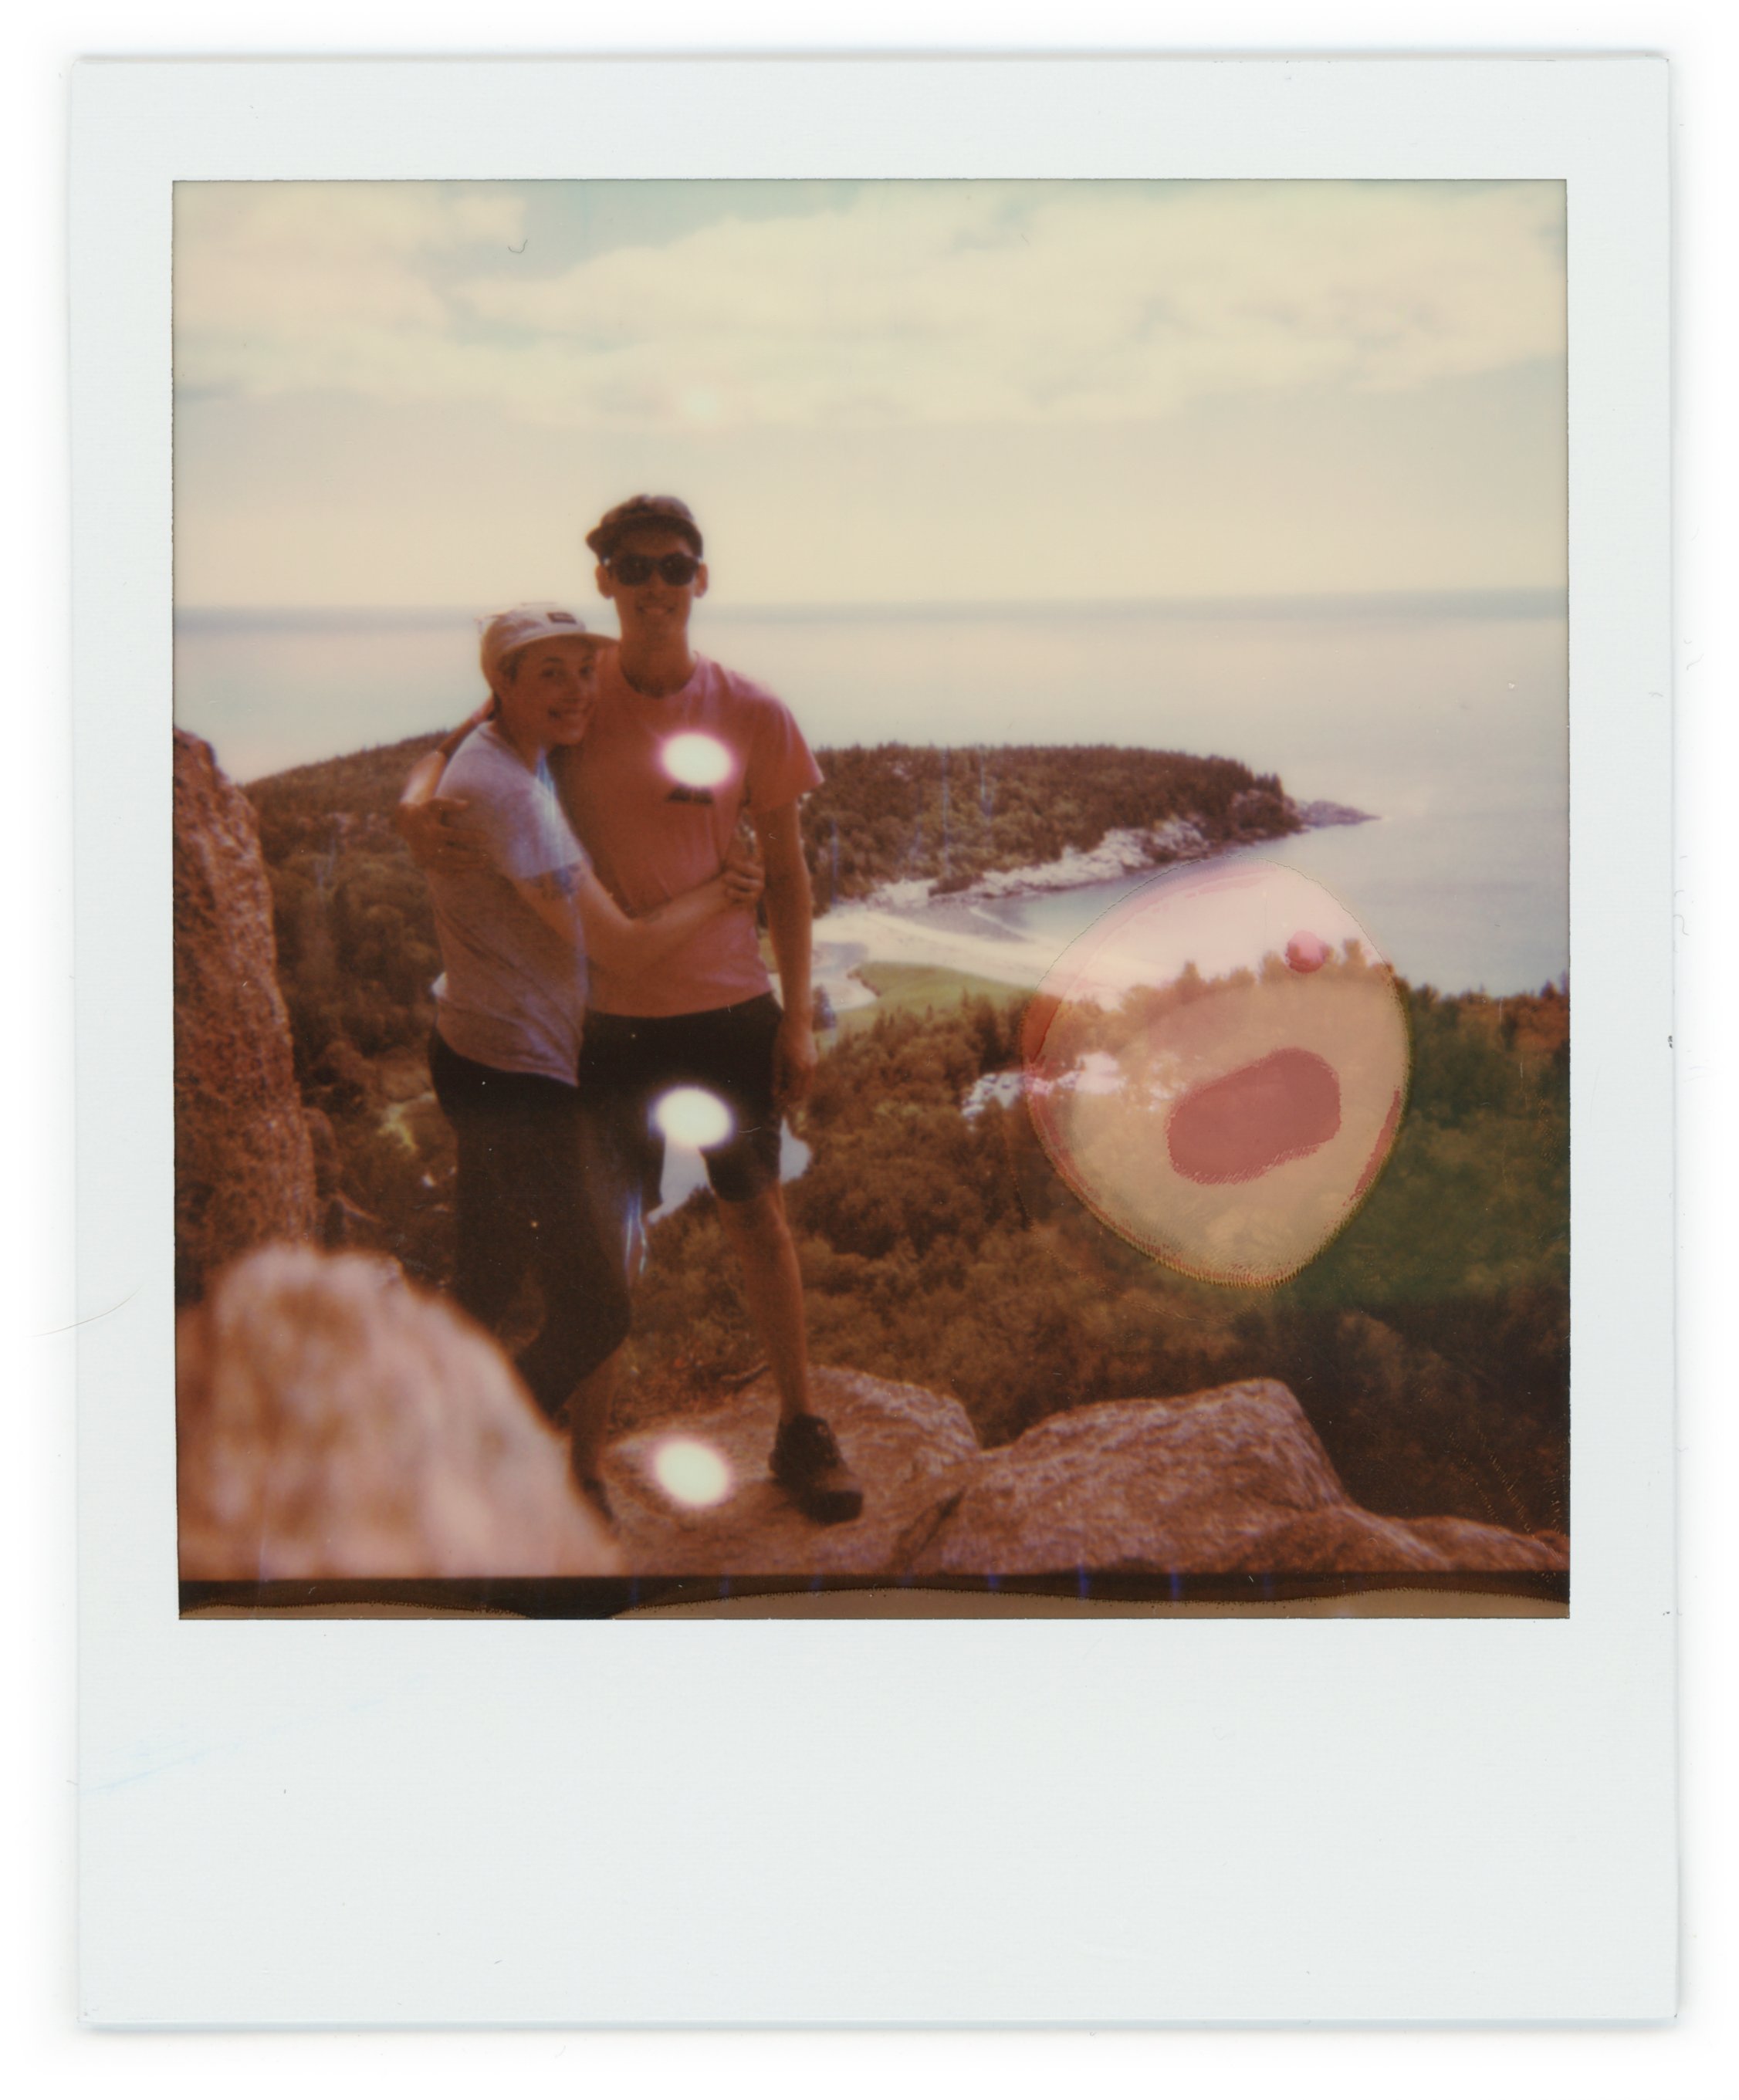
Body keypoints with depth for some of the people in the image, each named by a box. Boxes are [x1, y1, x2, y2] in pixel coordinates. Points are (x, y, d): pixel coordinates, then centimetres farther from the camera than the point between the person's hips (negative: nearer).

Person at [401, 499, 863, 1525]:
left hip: (730, 1012, 0)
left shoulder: (752, 715, -3)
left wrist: (798, 1017, -1)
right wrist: (427, 807, -28)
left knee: (760, 1218, 10)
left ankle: (802, 1427, 24)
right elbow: (464, 752, -2)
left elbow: (786, 873, 3)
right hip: (608, 1015, 0)